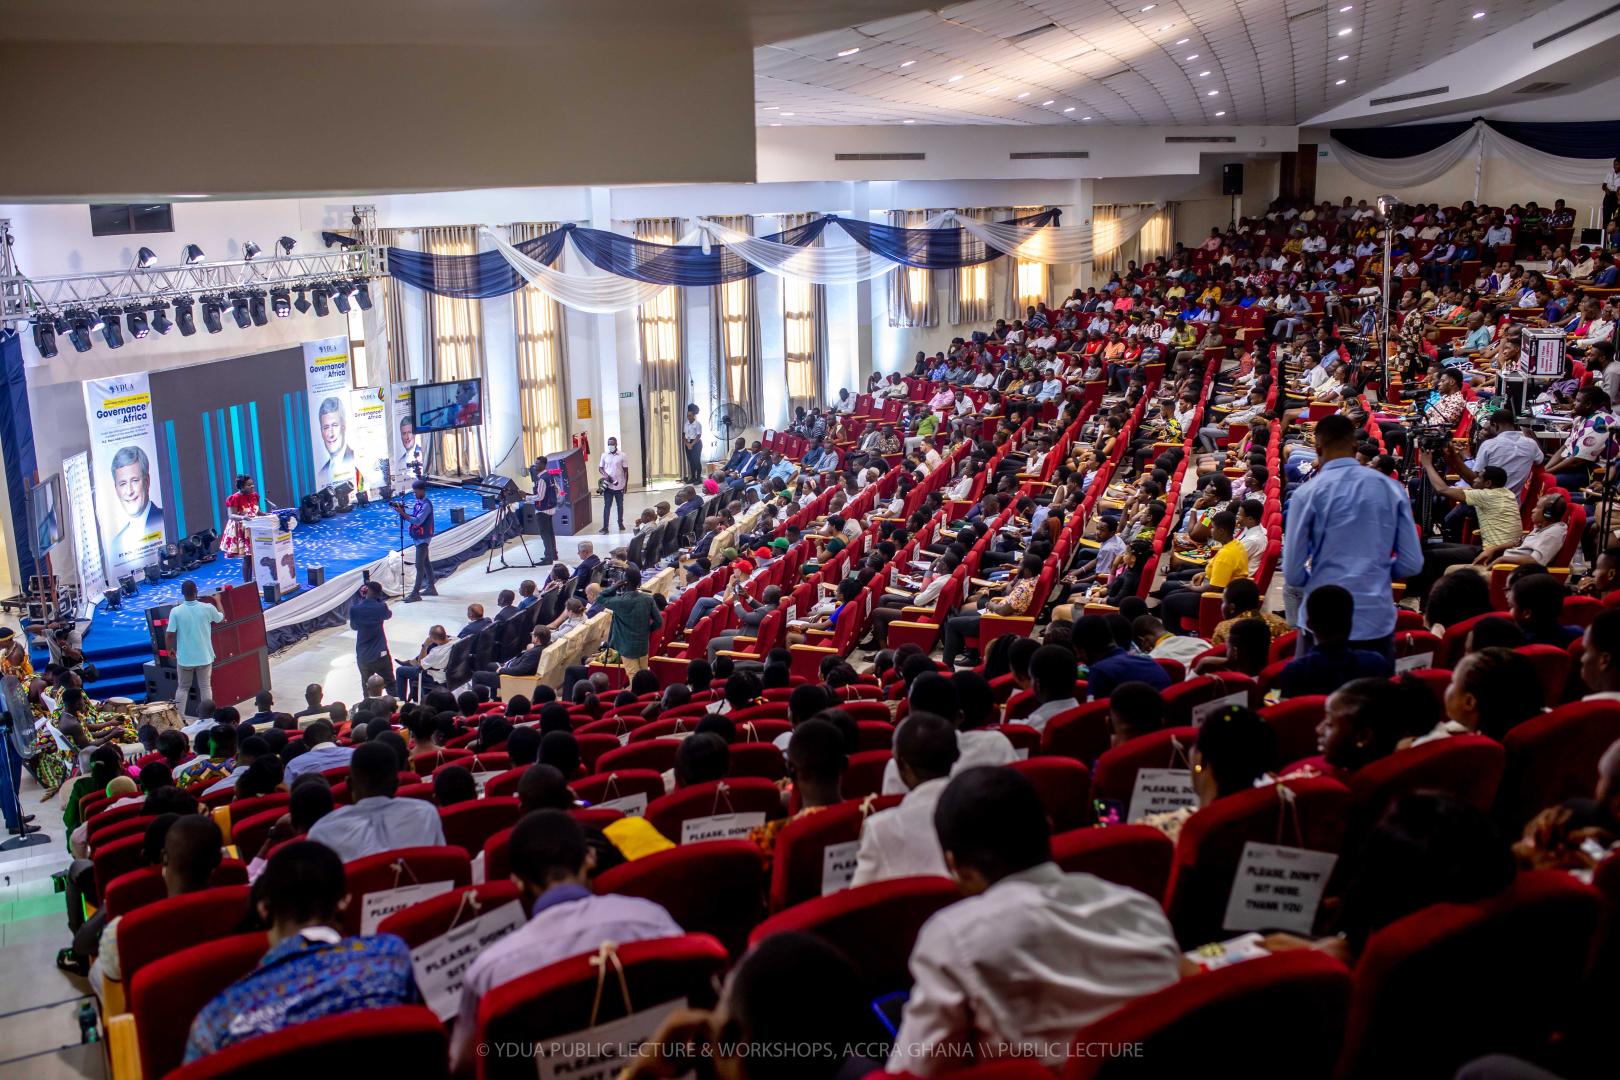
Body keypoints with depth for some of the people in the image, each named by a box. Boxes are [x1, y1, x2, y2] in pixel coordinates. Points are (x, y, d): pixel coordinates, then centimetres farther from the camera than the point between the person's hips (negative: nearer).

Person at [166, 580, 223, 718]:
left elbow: (169, 635, -13)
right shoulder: (208, 608, -12)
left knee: (183, 688, 16)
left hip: (184, 657, 0)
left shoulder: (176, 611, -14)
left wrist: (170, 649, 7)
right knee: (205, 687, 12)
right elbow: (221, 619, 8)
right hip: (204, 656, 0)